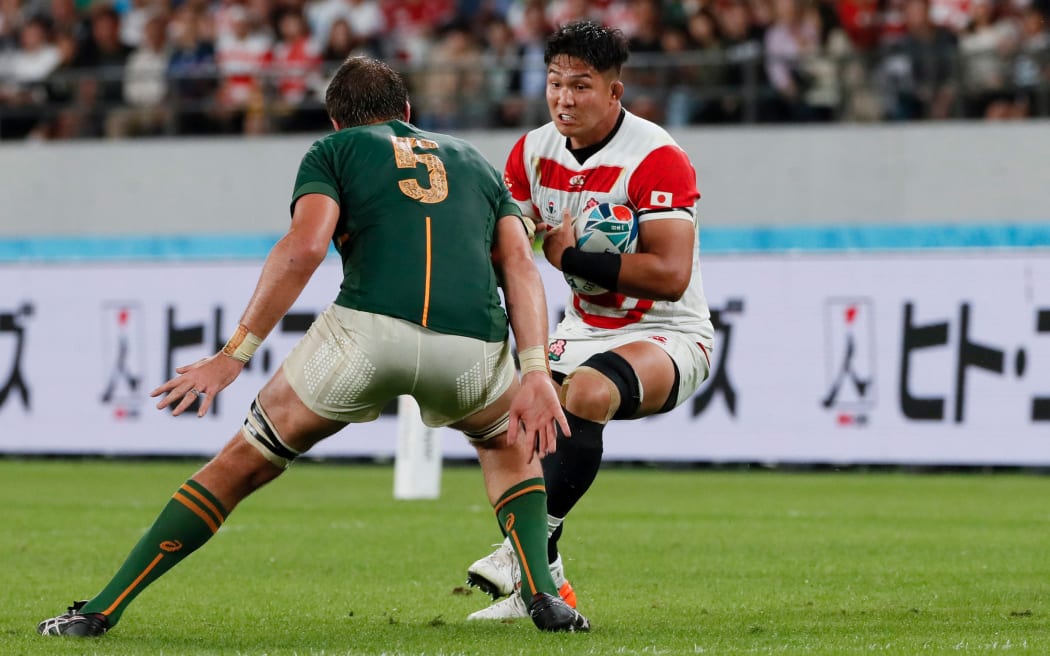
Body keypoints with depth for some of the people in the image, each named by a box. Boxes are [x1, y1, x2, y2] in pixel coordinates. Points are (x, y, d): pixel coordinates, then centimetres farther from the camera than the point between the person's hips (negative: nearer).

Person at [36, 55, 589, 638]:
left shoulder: (332, 151, 21)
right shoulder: (474, 160, 31)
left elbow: (304, 246, 1)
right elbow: (521, 267, 15)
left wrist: (234, 354, 0)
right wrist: (536, 373, 5)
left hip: (367, 327, -2)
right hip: (473, 346, 2)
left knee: (244, 462, 14)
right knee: (510, 443, 36)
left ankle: (101, 610, 13)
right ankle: (542, 596, 16)